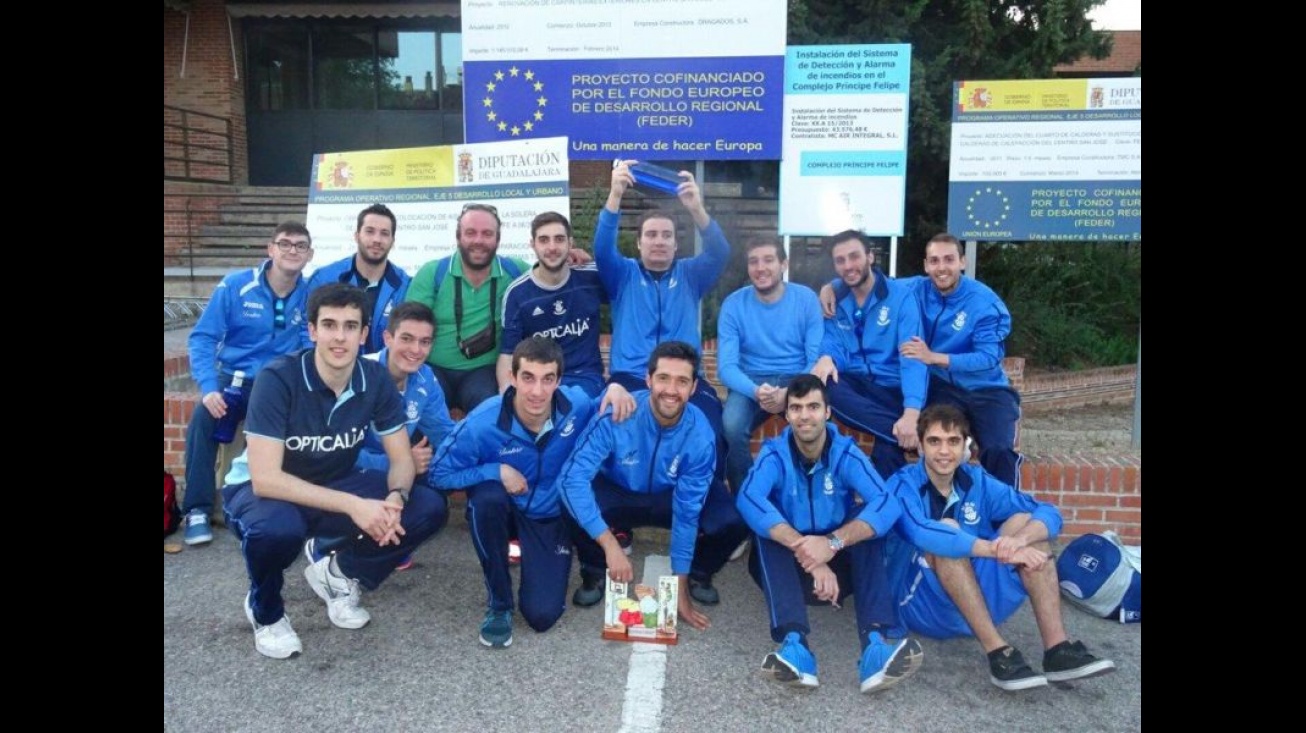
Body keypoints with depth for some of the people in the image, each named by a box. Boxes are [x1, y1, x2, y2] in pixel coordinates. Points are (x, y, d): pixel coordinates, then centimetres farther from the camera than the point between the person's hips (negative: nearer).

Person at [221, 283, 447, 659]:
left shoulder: (375, 379, -14)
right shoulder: (278, 378, -27)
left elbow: (402, 459, -8)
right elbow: (265, 478, -33)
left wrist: (395, 498, -32)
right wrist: (352, 505, -40)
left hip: (333, 487, 4)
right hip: (258, 490, -4)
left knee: (428, 509, -16)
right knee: (276, 527, -40)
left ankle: (337, 573, 9)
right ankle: (265, 610, -4)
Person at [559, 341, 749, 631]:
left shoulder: (700, 436, -26)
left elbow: (687, 512, -20)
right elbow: (573, 476, -37)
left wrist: (680, 587, -16)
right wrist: (611, 545, -42)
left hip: (671, 497, 1)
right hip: (616, 493, -1)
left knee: (734, 521, -26)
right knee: (573, 498, -35)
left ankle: (698, 573, 10)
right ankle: (594, 573, -2)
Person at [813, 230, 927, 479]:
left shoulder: (900, 294, -6)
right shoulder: (834, 296, 7)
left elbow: (912, 357, -17)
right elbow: (834, 342, 4)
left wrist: (912, 412, -34)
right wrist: (827, 357, -26)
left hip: (892, 388, -4)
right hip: (855, 384, 4)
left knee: (889, 444, -37)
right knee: (820, 384, -34)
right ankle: (914, 435, -34)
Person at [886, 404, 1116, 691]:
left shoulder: (978, 481, 3)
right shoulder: (903, 486, -11)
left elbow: (1049, 514, -5)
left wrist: (1018, 539, -27)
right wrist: (1000, 550, -37)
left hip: (977, 603, 5)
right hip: (921, 607, -5)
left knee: (1023, 520, -10)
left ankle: (1057, 649, -18)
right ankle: (997, 652, -31)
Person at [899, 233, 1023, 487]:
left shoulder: (985, 303, -12)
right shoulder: (918, 291, -3)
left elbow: (988, 358, -19)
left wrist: (934, 357, -30)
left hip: (986, 389, -1)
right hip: (942, 387, 2)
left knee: (998, 451, -26)